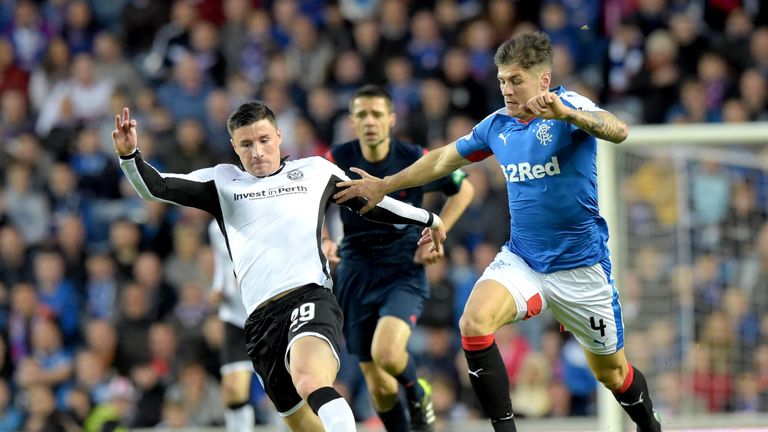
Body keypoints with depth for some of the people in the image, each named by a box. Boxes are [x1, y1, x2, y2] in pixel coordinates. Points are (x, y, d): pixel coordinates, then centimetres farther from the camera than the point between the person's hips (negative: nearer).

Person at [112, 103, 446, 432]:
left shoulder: (316, 170, 18)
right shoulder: (221, 181, 19)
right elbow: (154, 187, 10)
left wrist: (427, 218, 43)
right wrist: (129, 155, -9)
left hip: (309, 297, -3)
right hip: (261, 318, 3)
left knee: (310, 381, -34)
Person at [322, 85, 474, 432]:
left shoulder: (416, 159, -9)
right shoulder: (338, 160, -6)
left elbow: (463, 190, 8)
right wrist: (323, 240, -7)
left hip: (404, 271, -2)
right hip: (356, 273, 2)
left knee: (387, 354, -28)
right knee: (380, 389, 2)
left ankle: (418, 395, 6)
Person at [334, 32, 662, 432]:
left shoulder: (568, 105, -14)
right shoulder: (497, 125, 2)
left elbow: (618, 131, -35)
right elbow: (444, 158, 20)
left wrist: (565, 113, -53)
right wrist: (384, 185, 25)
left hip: (580, 267, -4)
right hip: (521, 259, 4)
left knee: (612, 373, 9)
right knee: (474, 324, -25)